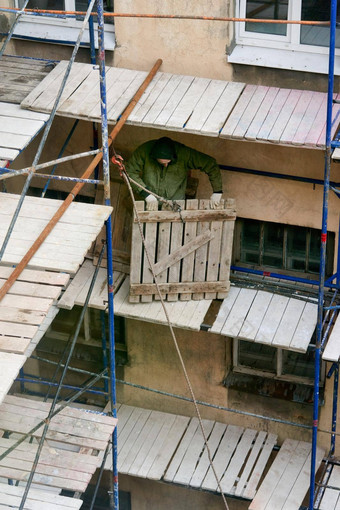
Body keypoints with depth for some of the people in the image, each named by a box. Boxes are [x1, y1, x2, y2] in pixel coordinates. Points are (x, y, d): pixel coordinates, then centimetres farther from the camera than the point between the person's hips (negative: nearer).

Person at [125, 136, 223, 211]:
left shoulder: (184, 153, -22)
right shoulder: (144, 150, -21)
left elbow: (211, 164, -14)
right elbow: (130, 172, -14)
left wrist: (217, 192, -16)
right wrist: (147, 195, -22)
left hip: (175, 200, 0)